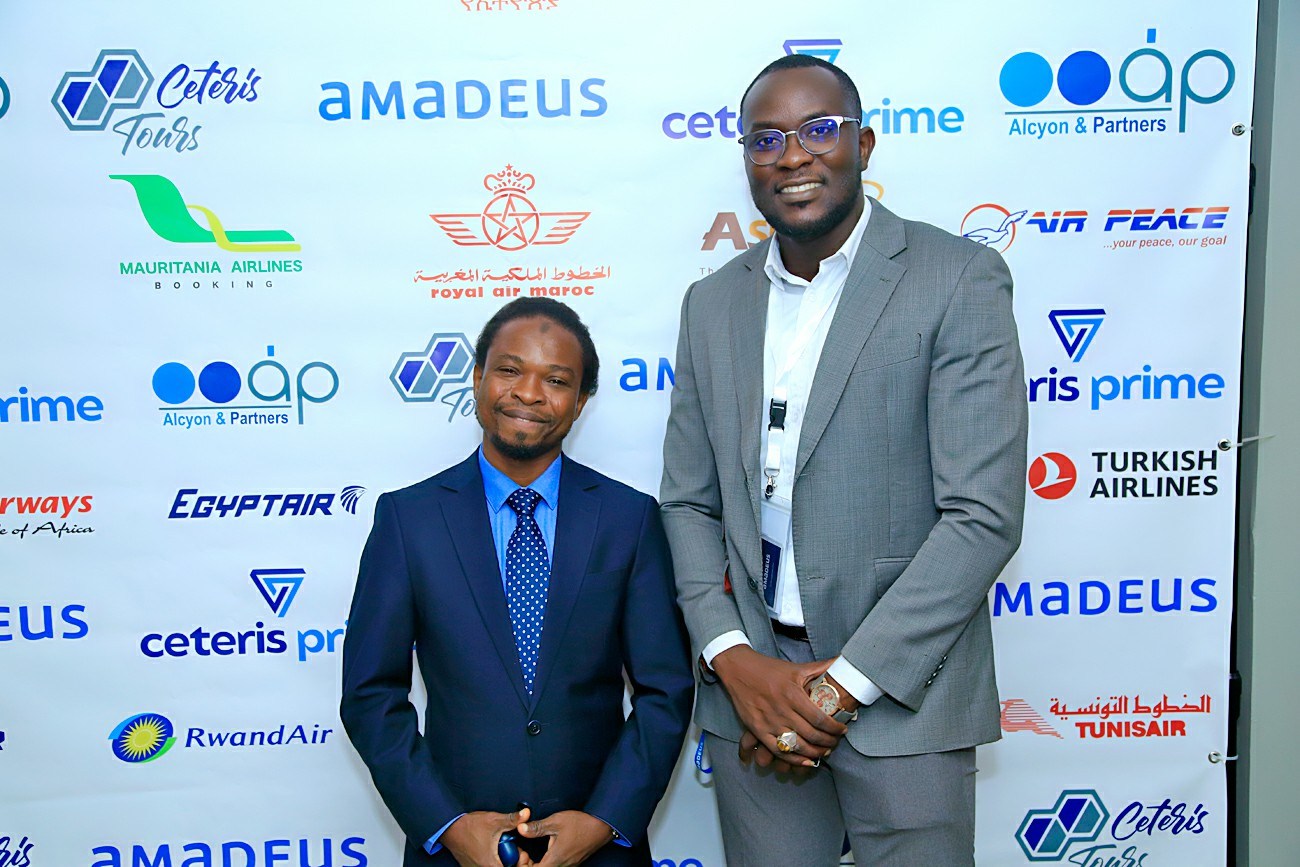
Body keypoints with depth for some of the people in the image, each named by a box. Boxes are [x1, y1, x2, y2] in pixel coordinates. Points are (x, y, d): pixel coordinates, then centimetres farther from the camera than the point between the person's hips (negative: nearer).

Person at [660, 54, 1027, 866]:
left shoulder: (959, 280, -7)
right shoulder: (712, 304, 8)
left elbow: (985, 517, -13)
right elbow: (689, 503, 10)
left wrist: (843, 684, -14)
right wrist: (732, 659, -5)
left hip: (900, 695, -3)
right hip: (749, 683, 4)